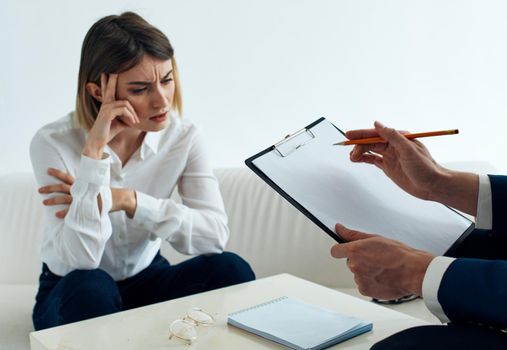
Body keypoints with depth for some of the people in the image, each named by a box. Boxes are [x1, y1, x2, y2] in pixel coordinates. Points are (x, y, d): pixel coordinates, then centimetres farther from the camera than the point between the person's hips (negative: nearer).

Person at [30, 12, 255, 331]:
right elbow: (78, 262, -31)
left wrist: (127, 200, -32)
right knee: (88, 286, -36)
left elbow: (216, 235, -24)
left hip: (146, 280, 2)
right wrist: (95, 150, -36)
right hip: (75, 293, -2)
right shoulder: (54, 143, -22)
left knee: (230, 269, -24)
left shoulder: (184, 136, -13)